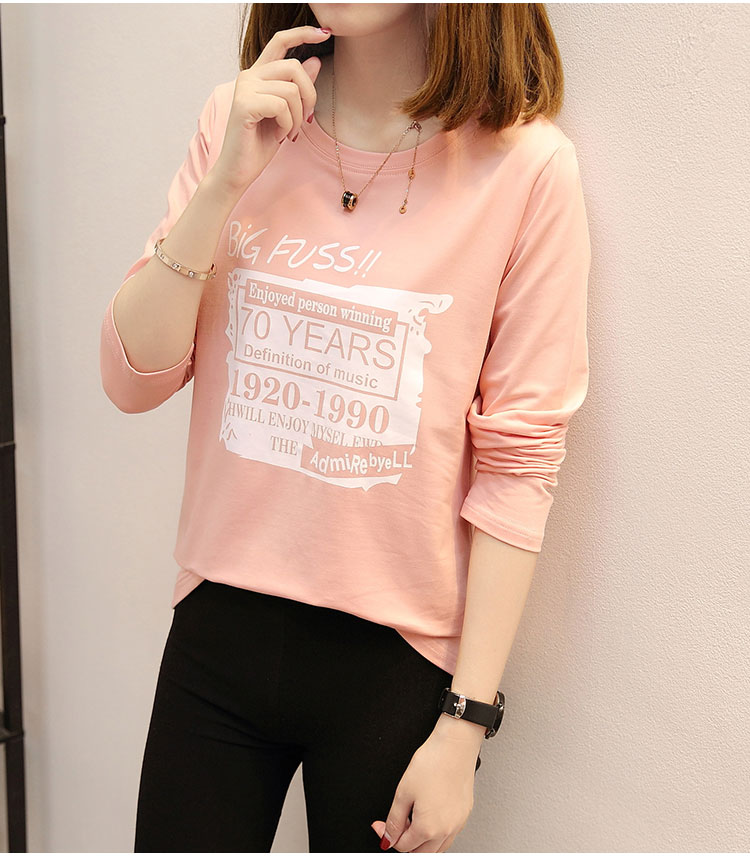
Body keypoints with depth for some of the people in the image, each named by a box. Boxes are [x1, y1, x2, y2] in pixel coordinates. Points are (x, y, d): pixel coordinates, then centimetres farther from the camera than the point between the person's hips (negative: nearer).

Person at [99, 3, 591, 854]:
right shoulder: (240, 115, 1)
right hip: (217, 632, 3)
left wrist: (467, 720, -9)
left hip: (397, 655, -2)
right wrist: (225, 183, -15)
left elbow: (517, 460, -10)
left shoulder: (525, 162, -11)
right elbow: (134, 380, -2)